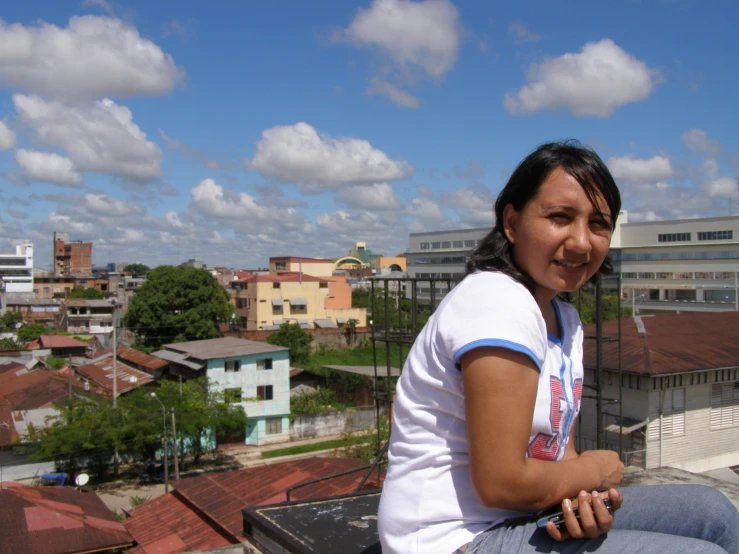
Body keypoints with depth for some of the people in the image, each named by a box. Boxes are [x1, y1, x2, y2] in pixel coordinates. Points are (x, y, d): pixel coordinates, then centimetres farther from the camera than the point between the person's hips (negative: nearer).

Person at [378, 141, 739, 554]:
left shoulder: (565, 319, 9)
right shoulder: (496, 305, -23)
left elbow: (556, 446, 8)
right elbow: (500, 483, -24)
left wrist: (586, 498, -13)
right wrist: (595, 470, -7)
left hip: (521, 516, 9)